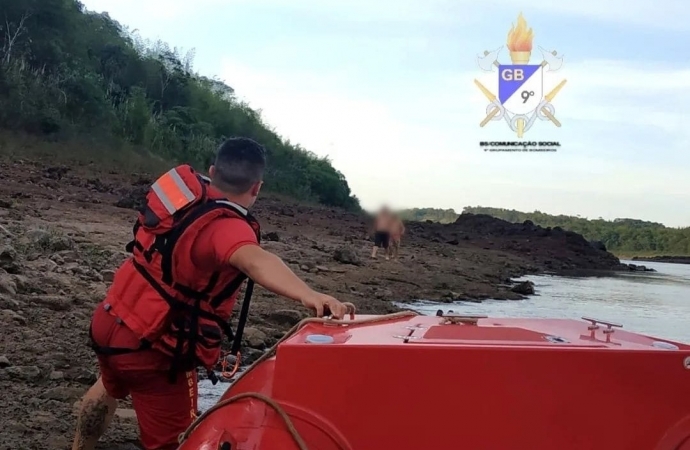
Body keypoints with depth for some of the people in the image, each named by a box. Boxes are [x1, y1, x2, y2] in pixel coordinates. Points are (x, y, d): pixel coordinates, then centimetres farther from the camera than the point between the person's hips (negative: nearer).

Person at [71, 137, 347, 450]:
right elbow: (254, 261, -50)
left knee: (111, 387, 38)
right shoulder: (226, 226, -28)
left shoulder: (183, 184, -3)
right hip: (151, 349, -9)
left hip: (108, 320, 9)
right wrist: (307, 295, -63)